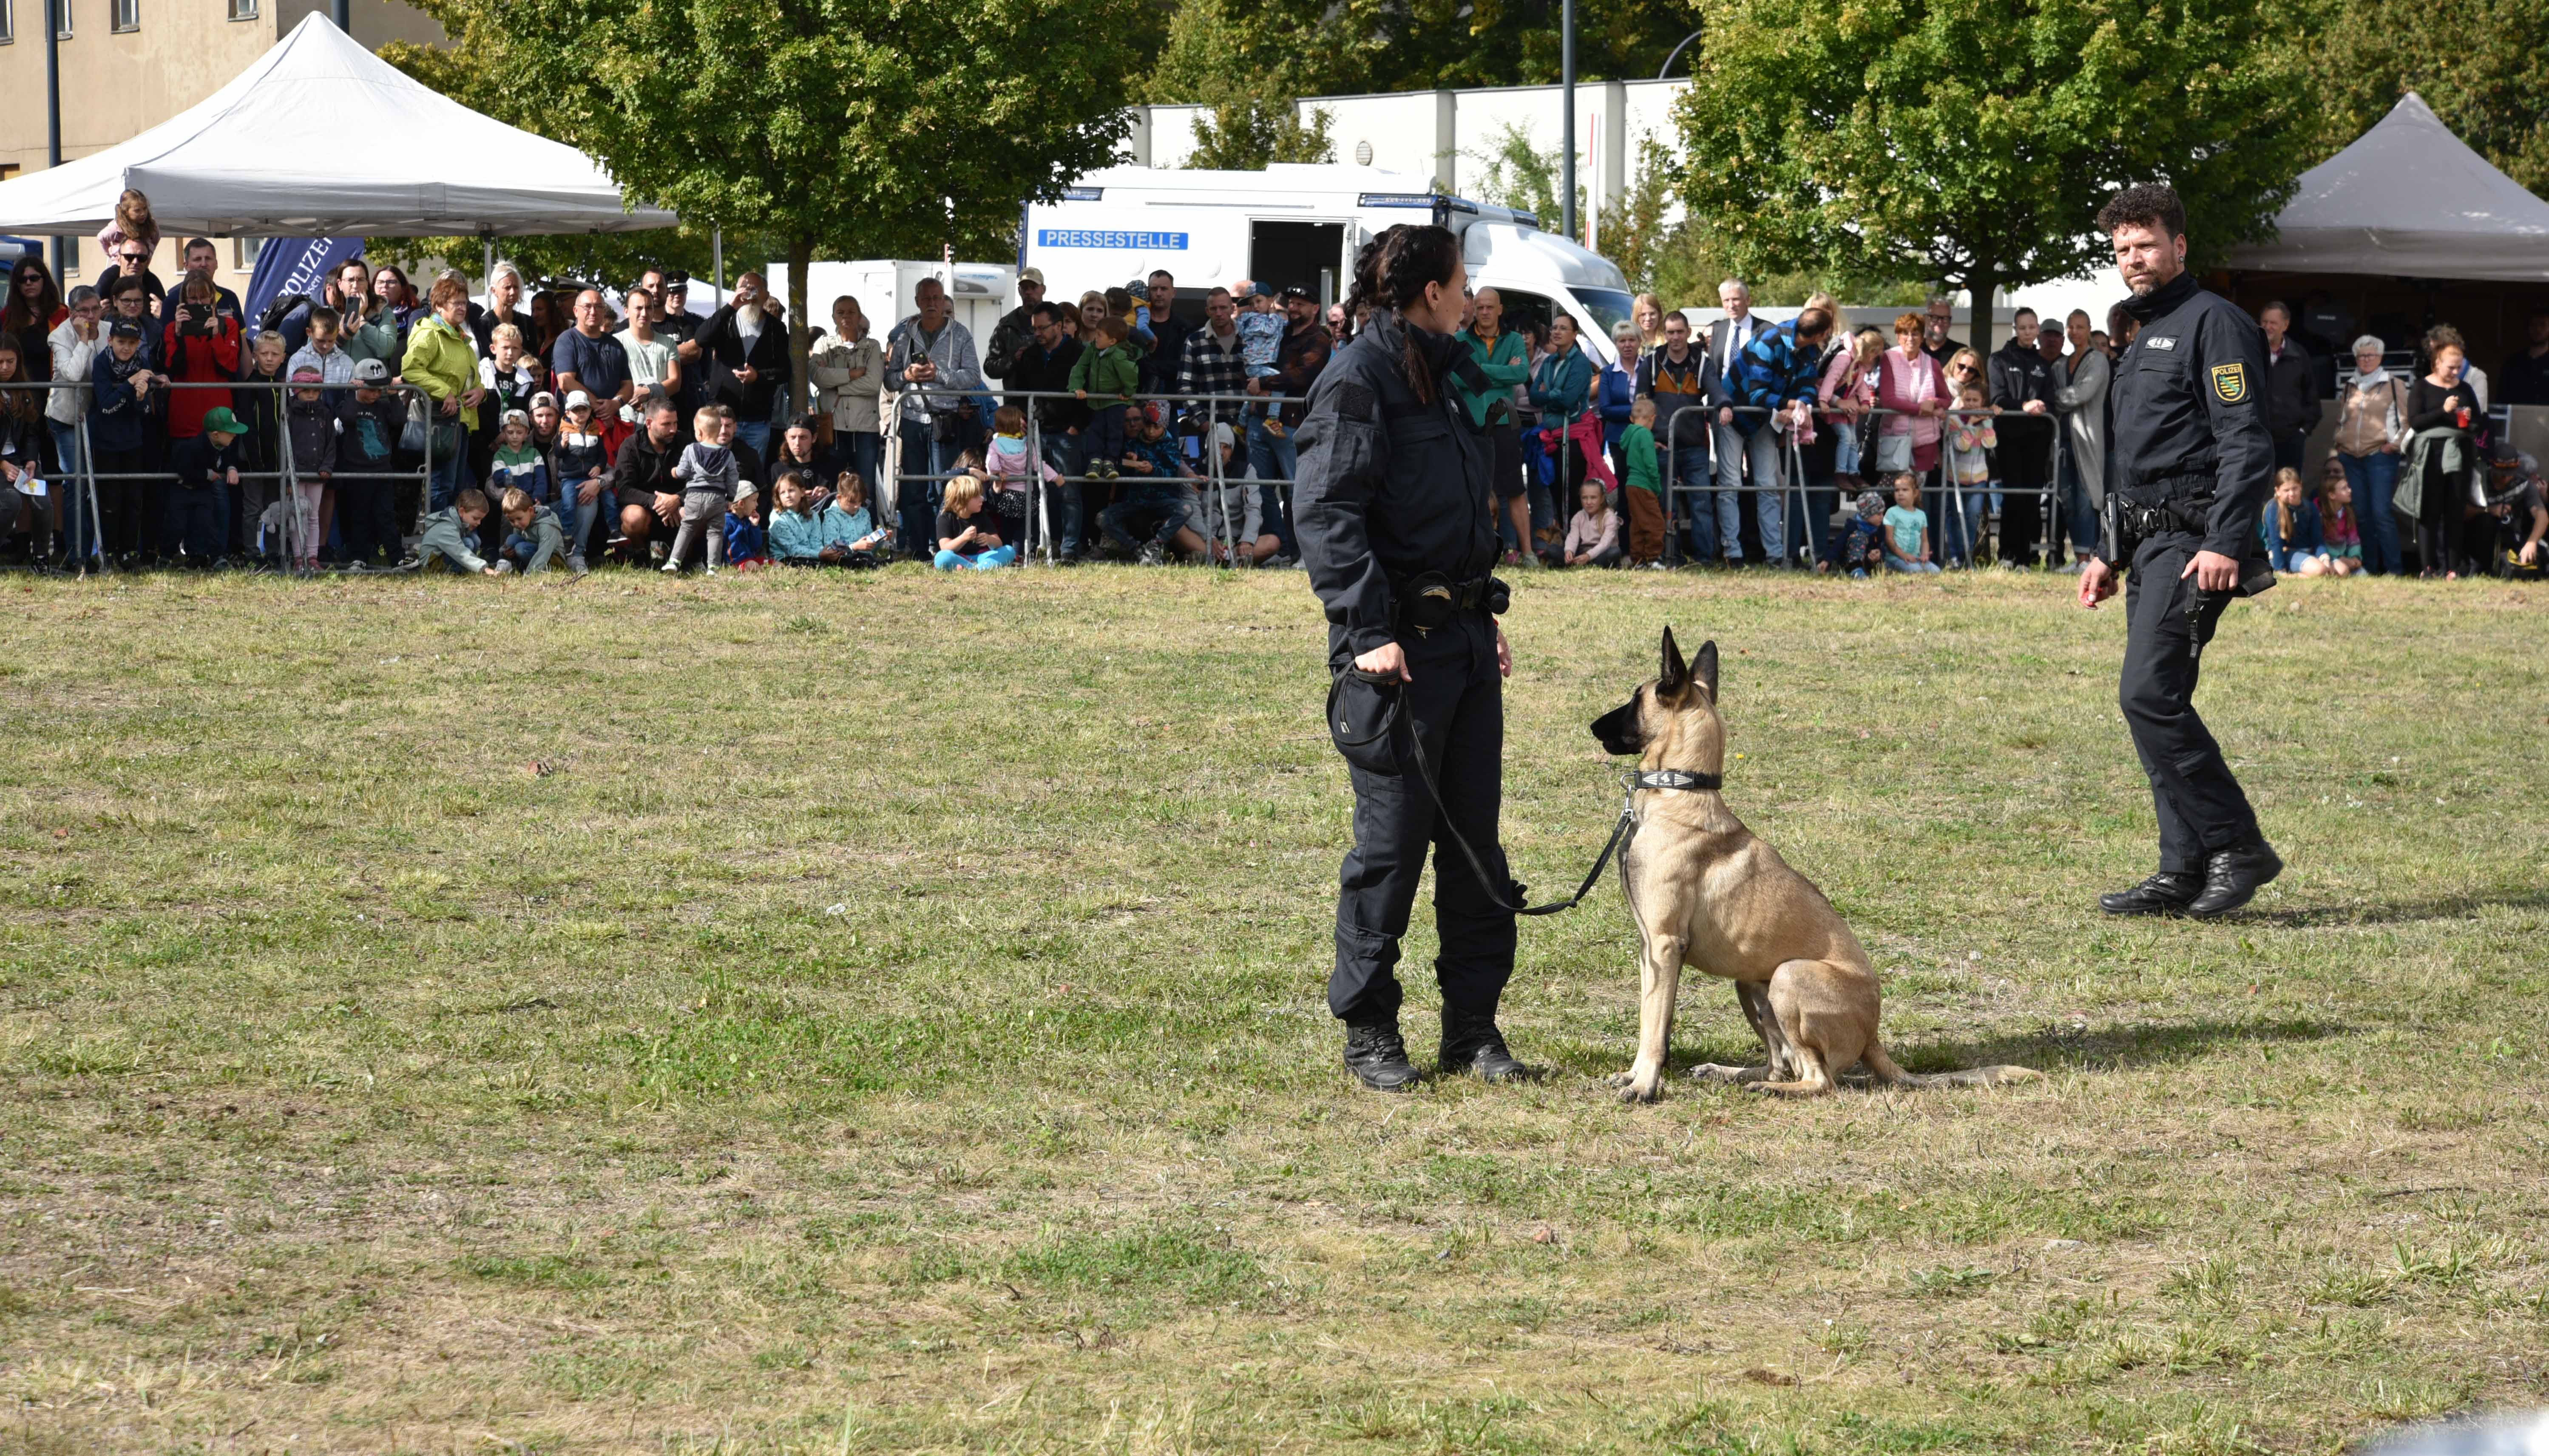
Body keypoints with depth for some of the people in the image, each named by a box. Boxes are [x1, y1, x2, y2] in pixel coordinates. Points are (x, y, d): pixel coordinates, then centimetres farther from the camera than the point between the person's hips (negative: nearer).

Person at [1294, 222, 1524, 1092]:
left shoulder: (1435, 377, 18)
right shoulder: (1358, 382, -11)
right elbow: (1329, 518, -17)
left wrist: (1488, 617, 20)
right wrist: (1368, 630, -23)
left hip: (1463, 634, 9)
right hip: (1397, 644, -9)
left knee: (1475, 836, 9)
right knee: (1392, 836, -3)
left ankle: (1473, 1027, 15)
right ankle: (1368, 1032, 7)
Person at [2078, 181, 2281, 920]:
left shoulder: (2212, 323, -7)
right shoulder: (2146, 338, 23)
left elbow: (2245, 442, -16)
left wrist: (2226, 543, -25)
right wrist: (2109, 554, 25)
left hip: (2195, 543, -10)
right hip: (2151, 542, 10)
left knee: (2148, 695, -18)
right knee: (2155, 703, 6)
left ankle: (2238, 846, -13)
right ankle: (2186, 872, 8)